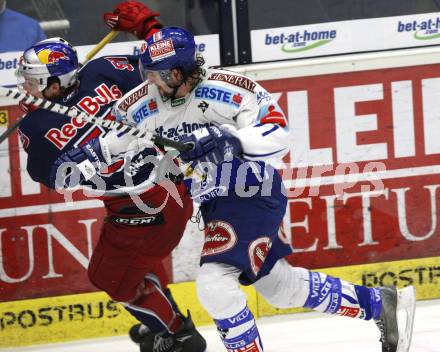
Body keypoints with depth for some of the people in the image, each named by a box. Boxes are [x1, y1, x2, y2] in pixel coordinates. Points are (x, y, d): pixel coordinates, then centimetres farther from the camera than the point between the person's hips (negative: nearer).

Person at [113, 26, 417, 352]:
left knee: (214, 282, -23)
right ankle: (378, 303, 30)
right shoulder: (143, 103, -6)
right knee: (280, 285, 16)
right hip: (213, 201, 8)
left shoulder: (224, 89, -23)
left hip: (252, 194, -8)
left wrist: (229, 138, -36)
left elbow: (277, 133, -22)